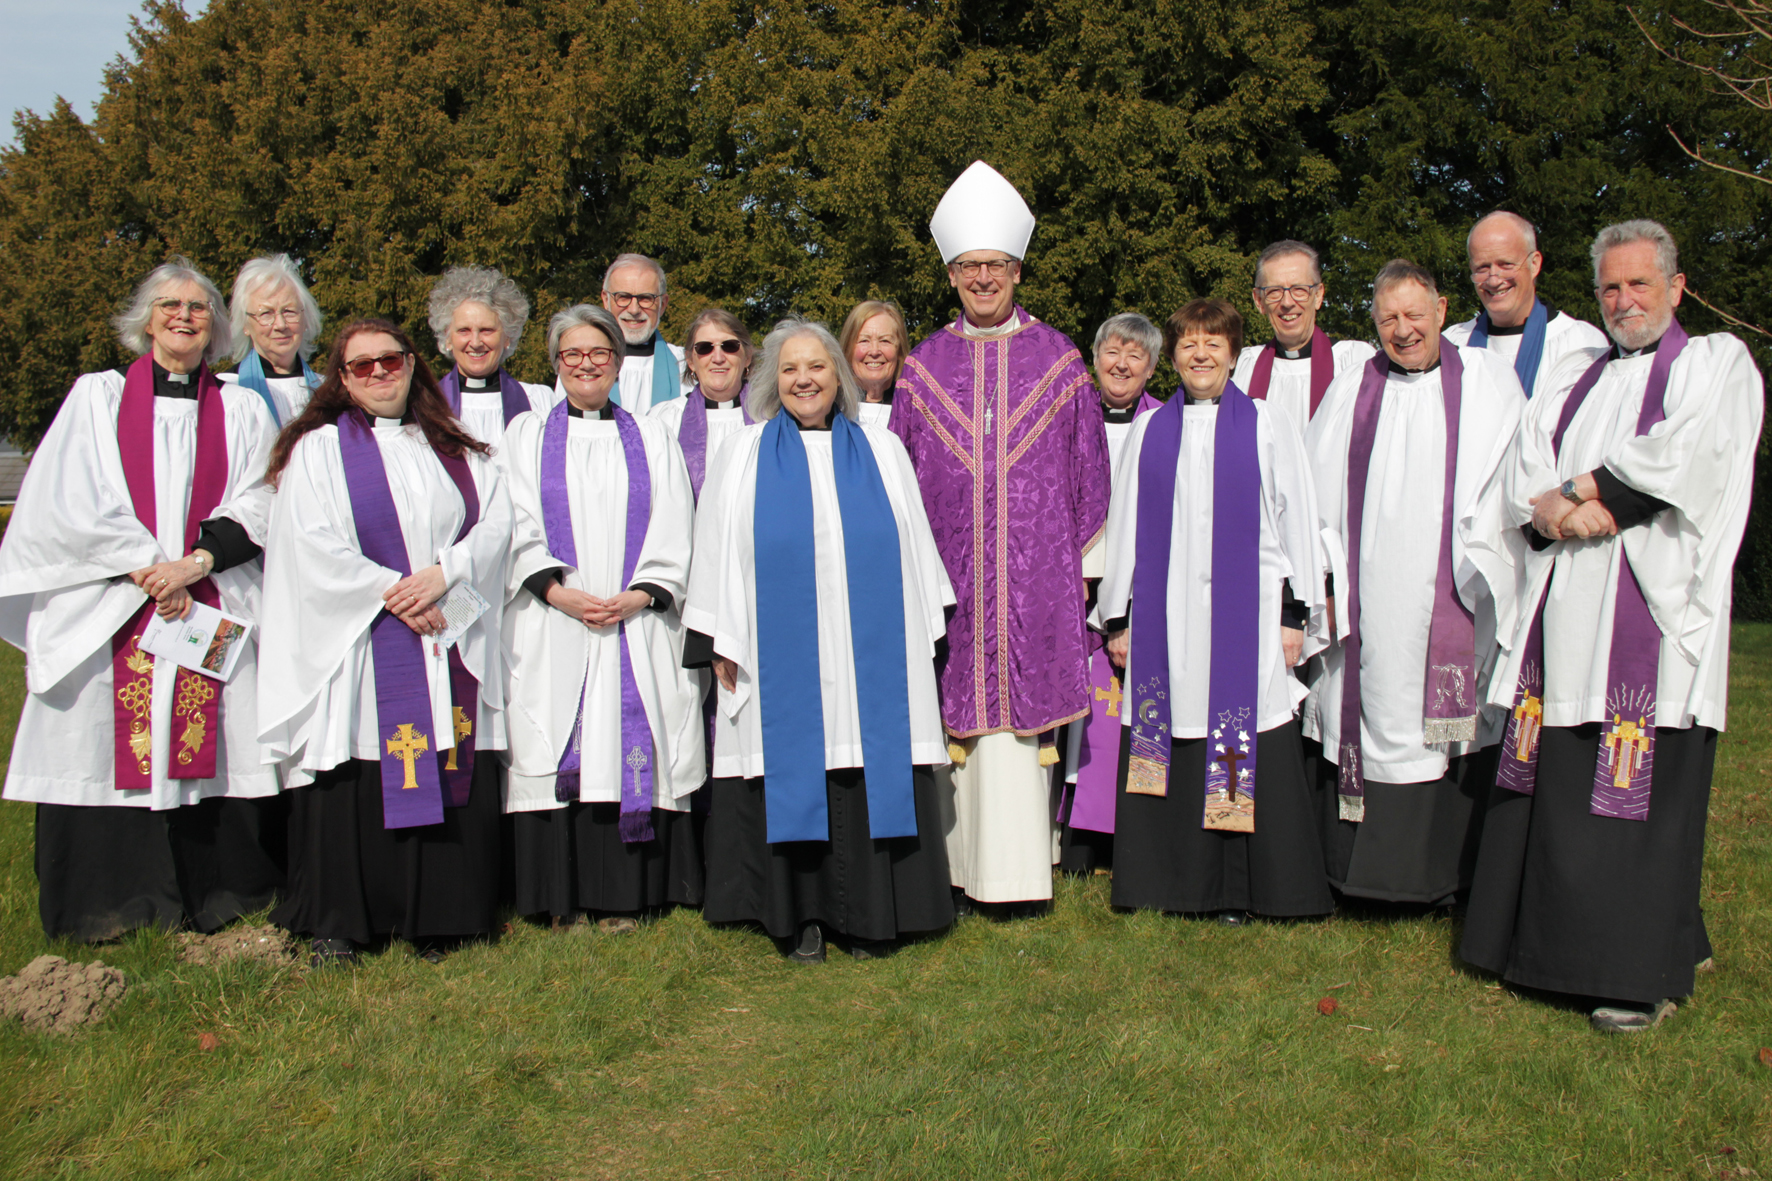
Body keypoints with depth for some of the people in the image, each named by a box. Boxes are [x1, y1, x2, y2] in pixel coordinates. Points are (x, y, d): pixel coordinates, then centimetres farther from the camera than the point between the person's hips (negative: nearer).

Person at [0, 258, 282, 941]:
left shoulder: (242, 410, 14)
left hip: (214, 613, 1)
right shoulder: (98, 397, 10)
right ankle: (115, 908, 7)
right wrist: (147, 569, -9)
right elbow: (72, 505, 1)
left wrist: (195, 562, -12)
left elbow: (255, 508, 4)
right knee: (109, 746, -3)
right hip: (110, 617, 0)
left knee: (210, 750, -2)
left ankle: (217, 899, 7)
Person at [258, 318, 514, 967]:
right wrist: (390, 592, -12)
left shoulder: (456, 449, 16)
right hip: (359, 641, -3)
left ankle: (436, 917, 12)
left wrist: (444, 574, -12)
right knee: (354, 778, -3)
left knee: (451, 770, 1)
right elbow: (313, 545, -5)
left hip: (449, 643, 3)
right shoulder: (319, 449, 6)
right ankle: (335, 924, 9)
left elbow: (495, 521, 4)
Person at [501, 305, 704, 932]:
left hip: (637, 625, 0)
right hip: (552, 627, 0)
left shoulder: (651, 438, 15)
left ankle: (623, 897, 3)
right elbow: (519, 529, 3)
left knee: (633, 752, -4)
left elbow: (674, 534, 6)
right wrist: (560, 593, -13)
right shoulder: (527, 434, 13)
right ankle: (562, 897, 5)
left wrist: (637, 597, -10)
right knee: (558, 758, -3)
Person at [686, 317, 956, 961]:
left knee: (870, 780, 1)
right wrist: (719, 644, 0)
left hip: (871, 661, 1)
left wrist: (921, 638, 7)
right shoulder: (743, 456, 9)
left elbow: (914, 550, 12)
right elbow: (717, 557, 7)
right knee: (792, 780, 1)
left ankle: (866, 917, 13)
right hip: (781, 659, -1)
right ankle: (800, 916, 13)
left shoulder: (882, 451, 11)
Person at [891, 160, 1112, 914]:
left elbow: (1088, 468, 7)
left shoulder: (1058, 361, 5)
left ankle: (1021, 869, 9)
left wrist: (1083, 564, 3)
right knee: (955, 710, 2)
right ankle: (961, 866, 12)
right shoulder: (923, 366, 8)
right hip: (948, 574, 1)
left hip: (1035, 575, -1)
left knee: (1022, 706, 0)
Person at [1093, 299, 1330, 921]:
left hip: (1247, 613, -2)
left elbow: (1296, 520, 4)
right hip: (1166, 618, 2)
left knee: (1248, 751, -2)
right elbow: (1125, 525, 11)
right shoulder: (1148, 431, 11)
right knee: (1169, 749, 3)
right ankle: (1174, 883, 15)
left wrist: (1295, 615, -2)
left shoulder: (1269, 426, 6)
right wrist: (1118, 617, 7)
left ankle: (1242, 890, 10)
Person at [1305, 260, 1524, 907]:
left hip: (1448, 598, -2)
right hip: (1368, 600, 2)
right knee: (1371, 718, 4)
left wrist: (1480, 568, -9)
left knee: (1449, 728, -1)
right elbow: (1315, 492, 11)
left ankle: (1445, 870, 10)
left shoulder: (1485, 379, 6)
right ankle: (1363, 865, 13)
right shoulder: (1350, 390, 12)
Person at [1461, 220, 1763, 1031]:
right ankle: (1548, 943, 13)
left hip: (1653, 602, -4)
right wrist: (1560, 513, -9)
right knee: (1553, 785, 3)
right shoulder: (1572, 378, 23)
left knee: (1639, 792, -7)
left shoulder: (1719, 363, 10)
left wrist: (1576, 492, -4)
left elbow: (1682, 457, -9)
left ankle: (1644, 974, 1)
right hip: (1563, 606, 5)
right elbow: (1524, 477, 11)